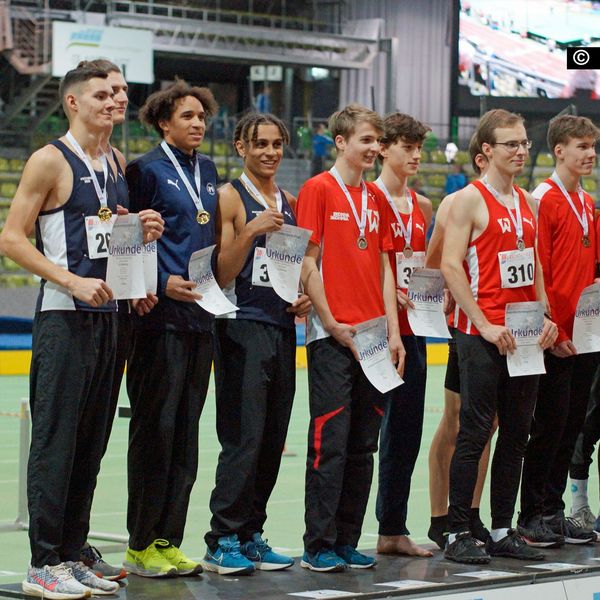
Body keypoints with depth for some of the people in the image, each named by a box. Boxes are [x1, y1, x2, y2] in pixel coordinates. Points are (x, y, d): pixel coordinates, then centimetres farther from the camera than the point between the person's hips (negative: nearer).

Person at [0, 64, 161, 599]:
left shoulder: (114, 165, 16)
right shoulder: (50, 161, -7)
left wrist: (142, 233, 6)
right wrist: (73, 281, -19)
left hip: (107, 313, 7)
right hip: (64, 315, -7)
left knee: (91, 441, 9)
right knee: (56, 439, -6)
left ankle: (72, 555, 16)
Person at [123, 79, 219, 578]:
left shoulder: (208, 171, 16)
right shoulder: (146, 170, -4)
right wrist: (161, 284, -17)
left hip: (201, 312, 7)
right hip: (161, 312, -7)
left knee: (186, 431, 7)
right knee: (155, 427, -5)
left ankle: (169, 541, 12)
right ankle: (141, 546, 1)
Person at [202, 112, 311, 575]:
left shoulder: (290, 204, 16)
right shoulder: (229, 198, -3)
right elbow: (220, 274, -10)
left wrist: (306, 298, 6)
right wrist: (251, 232, -23)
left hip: (283, 328, 7)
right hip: (242, 327, -7)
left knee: (273, 439, 7)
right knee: (243, 438, -11)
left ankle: (251, 535, 14)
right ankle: (223, 541, -6)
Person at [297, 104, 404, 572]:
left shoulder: (376, 198, 15)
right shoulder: (318, 189, -3)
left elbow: (384, 267, 15)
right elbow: (308, 262, -7)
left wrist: (393, 333, 7)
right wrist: (332, 324, -11)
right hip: (333, 336, -6)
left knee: (363, 445, 7)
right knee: (330, 441, -7)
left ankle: (347, 541, 14)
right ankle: (319, 546, -1)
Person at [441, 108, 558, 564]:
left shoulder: (527, 203, 15)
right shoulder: (471, 199, -6)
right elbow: (451, 265, -13)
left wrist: (545, 317, 6)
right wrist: (485, 325, -16)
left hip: (526, 336, 7)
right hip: (483, 334, -7)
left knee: (517, 434, 8)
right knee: (475, 433, -5)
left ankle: (503, 531, 16)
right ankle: (458, 534, 0)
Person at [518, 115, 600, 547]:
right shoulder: (545, 199, -10)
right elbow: (536, 272, -14)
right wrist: (553, 332, -15)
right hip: (556, 336, -7)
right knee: (550, 425, -2)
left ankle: (554, 510, 18)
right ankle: (533, 516, 7)